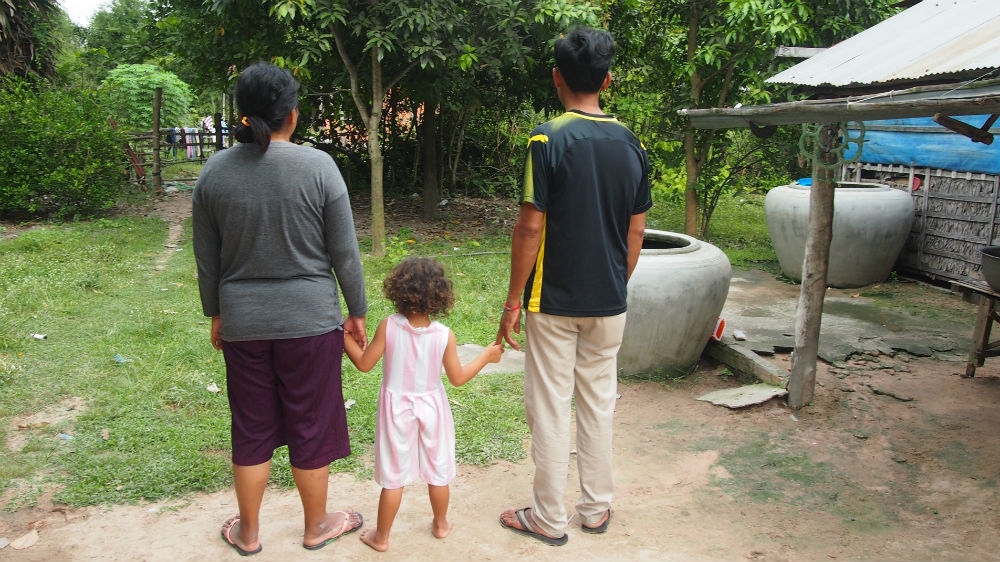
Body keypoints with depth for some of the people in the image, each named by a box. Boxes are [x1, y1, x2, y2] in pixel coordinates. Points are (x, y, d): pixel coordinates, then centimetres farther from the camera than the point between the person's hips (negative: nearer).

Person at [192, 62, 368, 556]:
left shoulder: (213, 172, -2)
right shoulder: (317, 166, -12)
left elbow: (207, 260, 5)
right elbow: (344, 252, -8)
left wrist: (215, 314, 19)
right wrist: (357, 312, 4)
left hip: (242, 323, 3)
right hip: (310, 320, -3)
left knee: (251, 429, 16)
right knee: (311, 427, 13)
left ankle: (248, 532, 33)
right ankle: (316, 526, 32)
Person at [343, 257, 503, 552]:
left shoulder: (388, 326, -18)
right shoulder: (445, 335, -15)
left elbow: (364, 364, -9)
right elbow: (457, 378, -7)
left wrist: (345, 337, 4)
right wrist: (485, 356, 6)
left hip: (397, 408, -1)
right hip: (430, 408, 1)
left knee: (393, 477, 11)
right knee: (438, 471, 20)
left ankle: (381, 537, 24)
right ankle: (441, 524, 38)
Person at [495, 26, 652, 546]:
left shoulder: (548, 139, -13)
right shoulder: (631, 144, 3)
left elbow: (530, 228, -15)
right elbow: (635, 233, 6)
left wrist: (513, 300, -6)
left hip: (553, 302, -5)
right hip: (608, 303, 5)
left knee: (549, 410, 6)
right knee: (599, 405, 16)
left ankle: (549, 518, 18)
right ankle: (596, 507, 28)